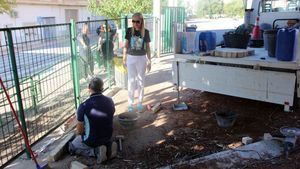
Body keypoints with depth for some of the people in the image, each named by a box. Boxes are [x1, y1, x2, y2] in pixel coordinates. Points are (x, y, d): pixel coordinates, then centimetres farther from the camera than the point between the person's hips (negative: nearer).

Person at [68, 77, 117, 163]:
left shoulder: (84, 106, -25)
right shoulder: (110, 101, -11)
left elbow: (79, 131, -13)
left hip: (91, 140, -5)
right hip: (107, 137, 5)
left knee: (72, 147, 22)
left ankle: (96, 151, -3)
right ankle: (108, 146, 6)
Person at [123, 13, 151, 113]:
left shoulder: (145, 32, -3)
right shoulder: (129, 31, -2)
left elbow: (148, 47, 3)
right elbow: (126, 45, 4)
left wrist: (149, 61, 2)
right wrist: (124, 59, 3)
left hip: (142, 58, 0)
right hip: (131, 58, 0)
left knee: (141, 81, 8)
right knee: (131, 81, 3)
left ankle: (140, 102, 20)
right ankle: (130, 103, 13)